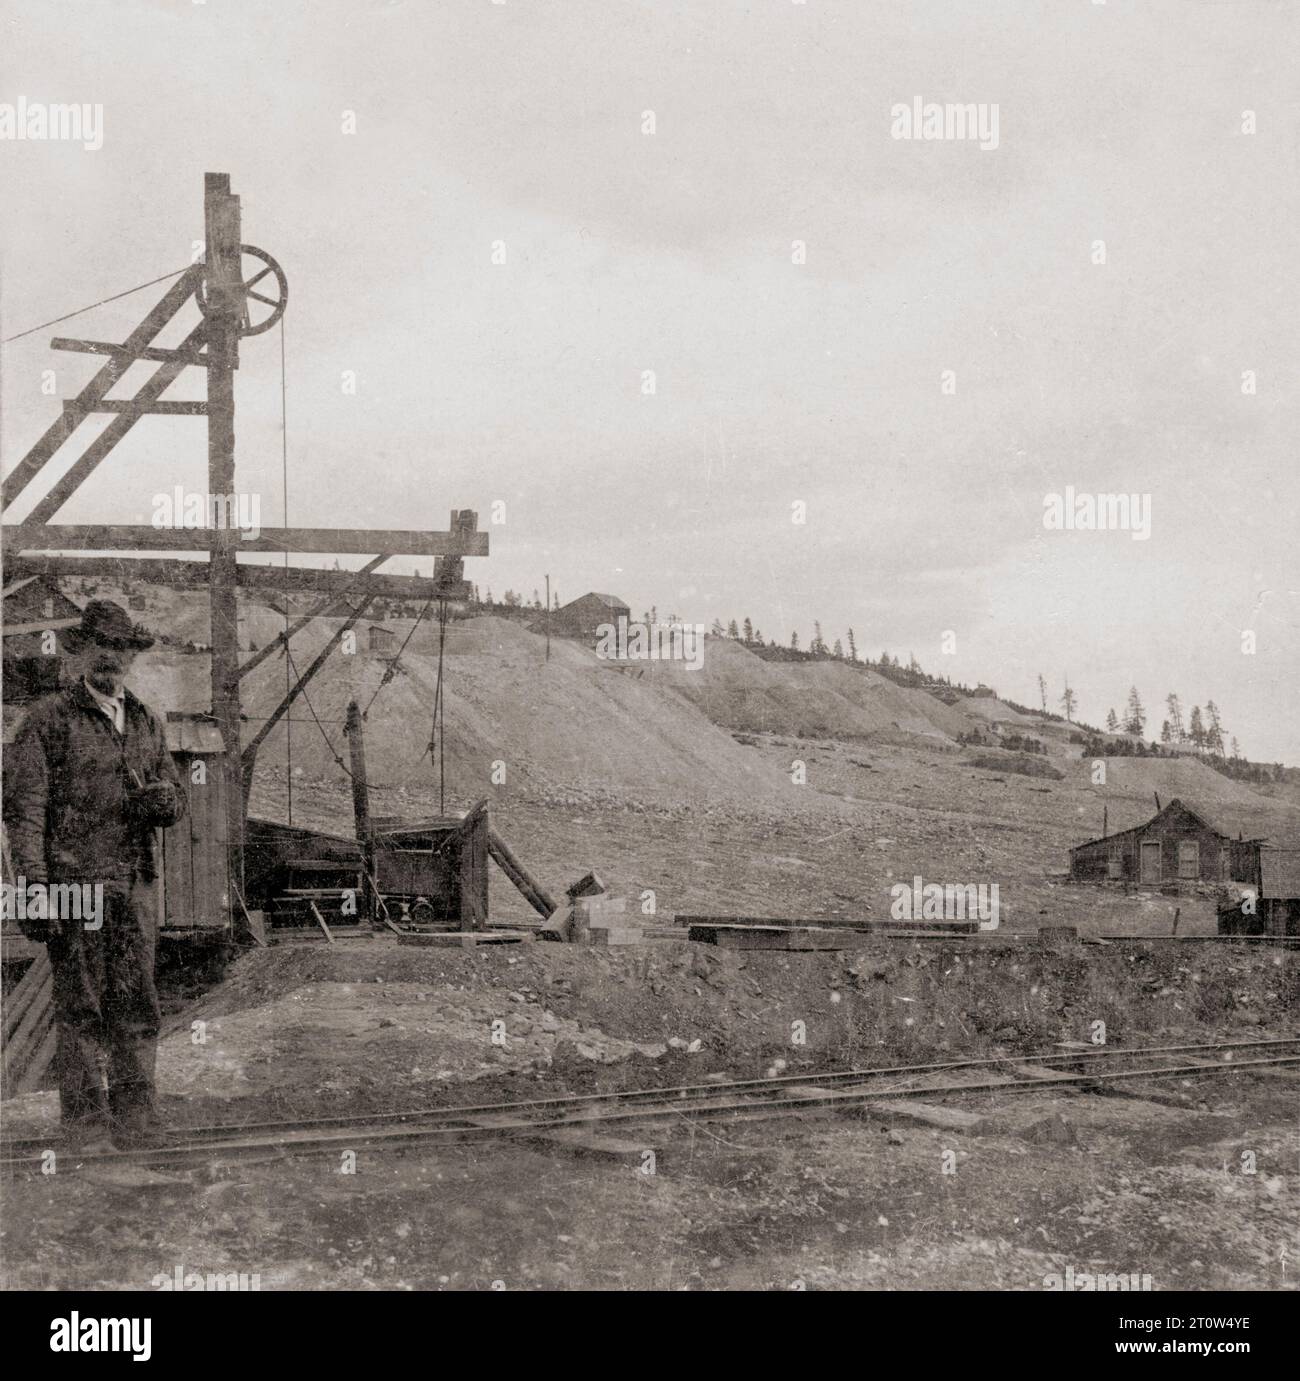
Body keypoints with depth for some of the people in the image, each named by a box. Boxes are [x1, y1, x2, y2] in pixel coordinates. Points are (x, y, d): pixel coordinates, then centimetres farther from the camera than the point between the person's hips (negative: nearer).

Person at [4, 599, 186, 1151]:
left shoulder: (145, 721, 17)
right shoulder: (49, 718, 1)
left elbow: (175, 799, 23)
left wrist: (164, 800, -3)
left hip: (136, 883, 5)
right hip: (73, 880, -4)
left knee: (137, 1008, 4)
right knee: (80, 1011, -2)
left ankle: (136, 1124, 11)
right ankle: (86, 1125, 5)